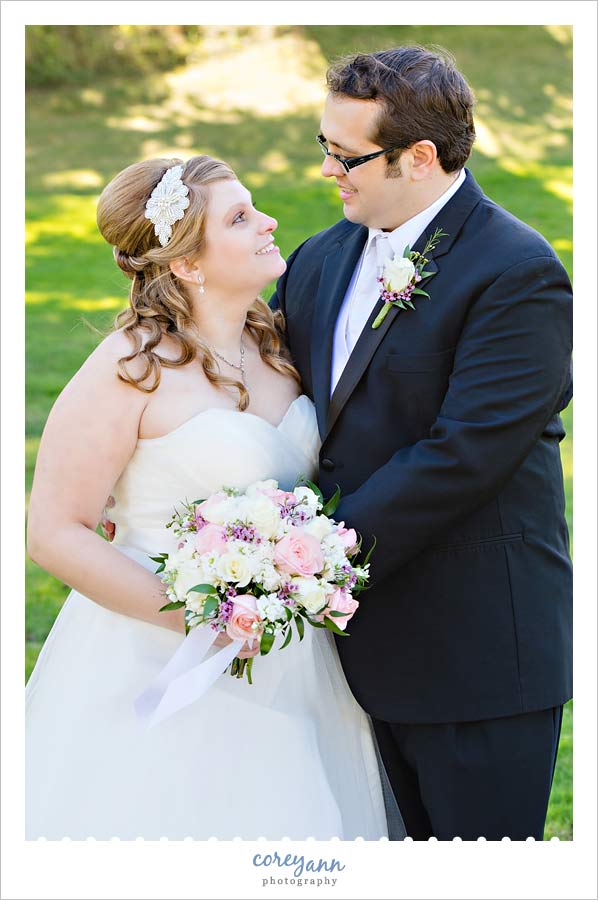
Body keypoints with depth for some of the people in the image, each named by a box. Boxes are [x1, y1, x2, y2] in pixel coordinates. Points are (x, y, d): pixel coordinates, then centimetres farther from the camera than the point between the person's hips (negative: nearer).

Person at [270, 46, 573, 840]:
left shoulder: (519, 274, -17)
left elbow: (462, 453, -24)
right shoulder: (324, 259, 7)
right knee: (416, 834, 22)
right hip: (379, 641, 7)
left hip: (479, 655, -7)